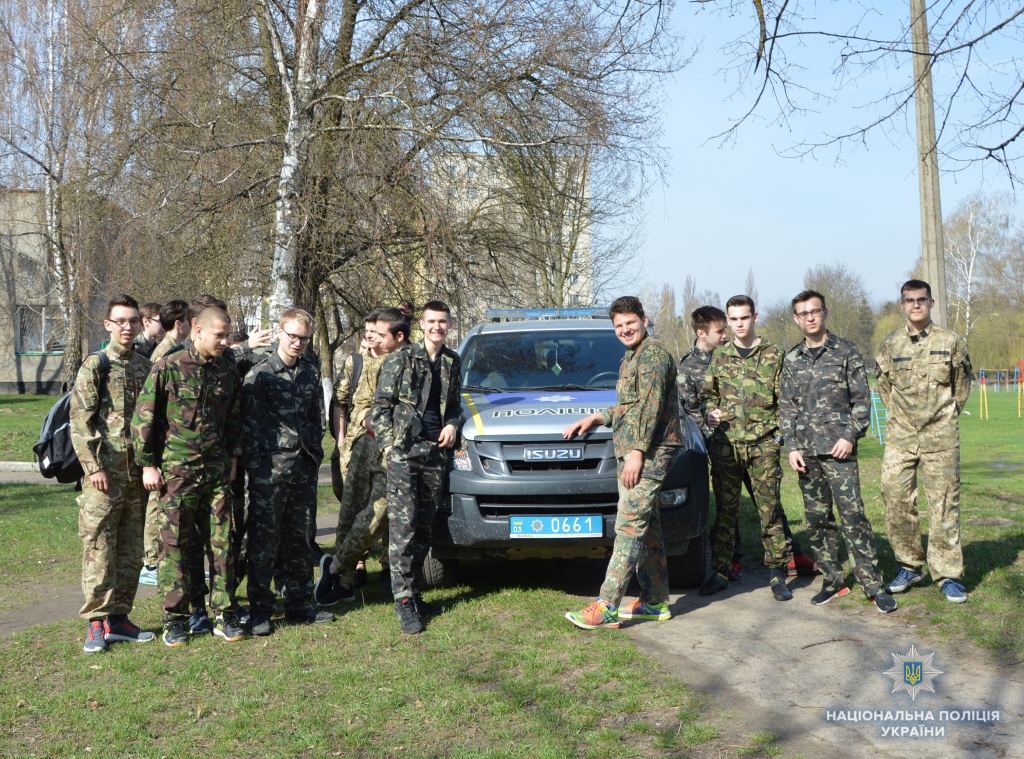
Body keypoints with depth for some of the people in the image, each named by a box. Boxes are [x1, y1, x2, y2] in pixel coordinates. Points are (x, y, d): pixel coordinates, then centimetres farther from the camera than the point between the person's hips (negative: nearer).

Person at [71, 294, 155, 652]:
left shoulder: (146, 367, 11)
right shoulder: (94, 365, -3)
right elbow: (80, 420, -8)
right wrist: (94, 466, -14)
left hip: (138, 472, 5)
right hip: (105, 472, -5)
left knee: (132, 549, 8)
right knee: (99, 548, -4)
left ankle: (119, 618, 17)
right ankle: (96, 622, 2)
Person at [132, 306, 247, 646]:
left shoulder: (227, 373, 9)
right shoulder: (168, 368, -6)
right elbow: (143, 417, -5)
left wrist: (233, 458, 14)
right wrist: (147, 464, -6)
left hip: (217, 473, 4)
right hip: (176, 473, -4)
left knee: (222, 542, 5)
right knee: (175, 544, 2)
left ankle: (225, 615, 14)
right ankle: (174, 619, 12)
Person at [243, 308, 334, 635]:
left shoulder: (311, 373, 12)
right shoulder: (259, 374, -3)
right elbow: (249, 423, -6)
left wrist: (315, 454, 11)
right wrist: (255, 466, -11)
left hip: (304, 467, 5)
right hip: (270, 469, -5)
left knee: (300, 538, 11)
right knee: (264, 540, -2)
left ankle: (299, 604, 20)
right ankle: (260, 611, 4)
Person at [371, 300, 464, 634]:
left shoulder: (453, 362, 13)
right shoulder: (401, 359, 0)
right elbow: (380, 405, 0)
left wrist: (452, 425, 4)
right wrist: (387, 442, -8)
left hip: (436, 451, 5)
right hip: (404, 452, -5)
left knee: (424, 525, 9)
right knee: (403, 523, -10)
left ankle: (413, 592, 19)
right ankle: (404, 601, -9)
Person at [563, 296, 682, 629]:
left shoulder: (652, 354, -9)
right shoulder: (632, 358, 23)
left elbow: (650, 406, -17)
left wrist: (637, 451, -21)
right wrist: (595, 418, 21)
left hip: (649, 451, -10)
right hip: (633, 452, 10)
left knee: (630, 524, -13)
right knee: (646, 527, 11)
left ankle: (607, 607, -17)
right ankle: (656, 601, 16)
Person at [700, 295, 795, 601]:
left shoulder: (774, 356, 3)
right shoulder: (719, 357, 11)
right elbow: (707, 394, 19)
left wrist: (778, 433, -6)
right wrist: (710, 412, -1)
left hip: (762, 445, -2)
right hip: (726, 444, 2)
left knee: (770, 509, -1)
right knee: (724, 509, 6)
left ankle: (777, 573, 8)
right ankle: (720, 572, 13)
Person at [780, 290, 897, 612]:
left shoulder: (846, 351, 2)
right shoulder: (791, 360, 12)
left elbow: (862, 399, 0)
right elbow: (786, 407, 12)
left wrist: (850, 435, -11)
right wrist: (792, 447, 2)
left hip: (839, 449, -4)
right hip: (806, 452, 4)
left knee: (852, 517, -9)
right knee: (817, 520, 6)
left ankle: (873, 584, -3)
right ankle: (833, 580, 17)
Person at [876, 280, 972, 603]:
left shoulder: (950, 342, 0)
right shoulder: (890, 346, 5)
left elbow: (963, 385, 12)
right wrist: (903, 416, 13)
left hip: (940, 439, -2)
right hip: (900, 439, 2)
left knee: (944, 506, 0)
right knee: (896, 504, 3)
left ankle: (947, 574, 7)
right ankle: (909, 566, 18)